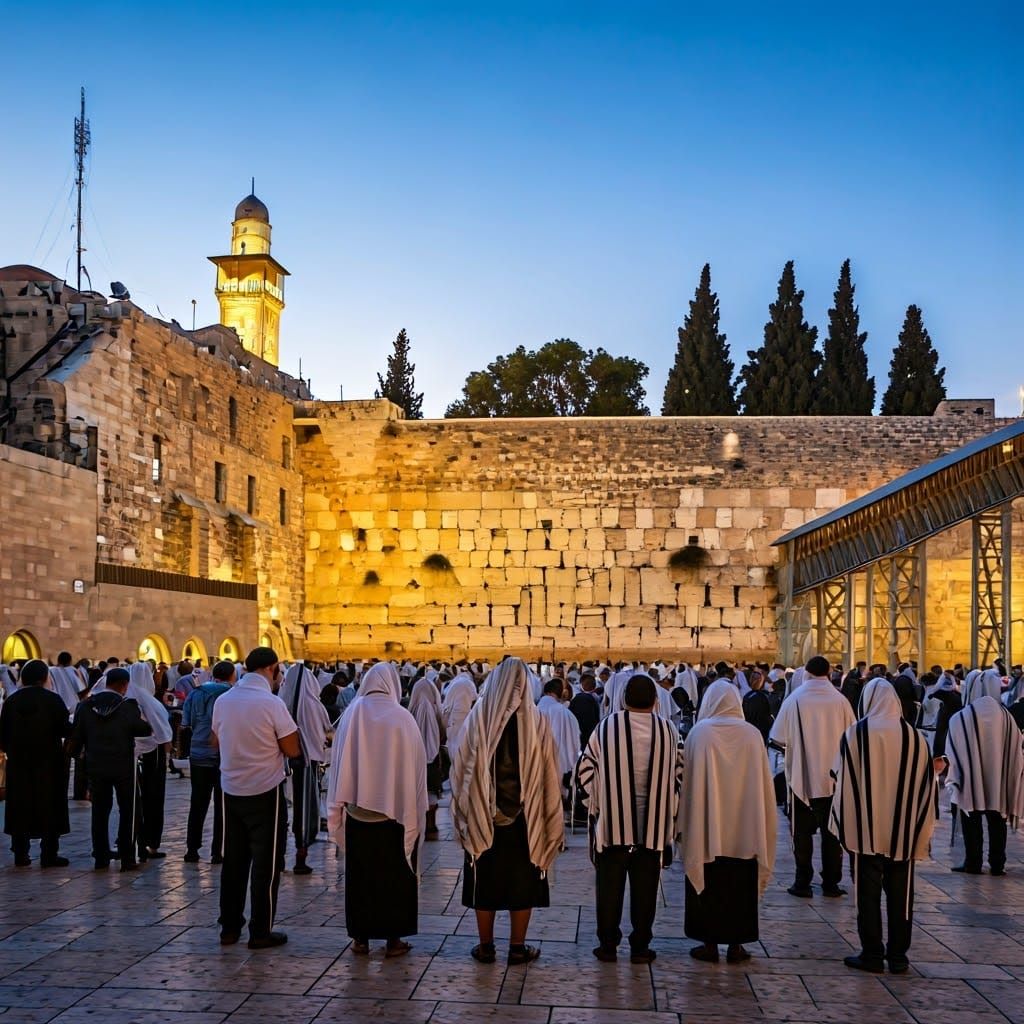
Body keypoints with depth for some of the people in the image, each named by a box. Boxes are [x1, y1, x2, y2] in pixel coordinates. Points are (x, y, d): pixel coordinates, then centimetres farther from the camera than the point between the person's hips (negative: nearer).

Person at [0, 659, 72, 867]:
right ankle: (49, 855, 4)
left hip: (18, 762, 3)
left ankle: (20, 854, 13)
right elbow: (66, 729, -11)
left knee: (20, 806, 11)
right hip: (49, 762, -3)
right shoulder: (53, 700, -12)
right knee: (49, 806, 4)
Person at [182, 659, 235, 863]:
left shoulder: (195, 694, 2)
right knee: (222, 806, 6)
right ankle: (217, 852, 6)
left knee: (197, 805, 14)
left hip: (198, 756, 4)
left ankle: (192, 850, 16)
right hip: (225, 757, -4)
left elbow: (186, 724, 6)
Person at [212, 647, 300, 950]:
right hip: (265, 792, -5)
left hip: (231, 789, 5)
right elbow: (292, 749, -13)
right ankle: (261, 932, 7)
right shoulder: (271, 703, -16)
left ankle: (229, 927, 20)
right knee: (266, 864, 4)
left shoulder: (223, 701, 1)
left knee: (234, 860, 14)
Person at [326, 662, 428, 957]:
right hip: (395, 811, -1)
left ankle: (361, 937, 16)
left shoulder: (353, 714, -5)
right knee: (395, 875, 9)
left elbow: (339, 762, 0)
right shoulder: (401, 717, -8)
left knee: (359, 874, 11)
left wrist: (339, 807, 8)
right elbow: (414, 766, -5)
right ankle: (393, 938, 12)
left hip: (358, 810, 1)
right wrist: (414, 812, 4)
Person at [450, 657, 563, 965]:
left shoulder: (479, 717, -7)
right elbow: (548, 775, -4)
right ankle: (518, 948, 16)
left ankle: (485, 946, 18)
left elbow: (461, 769, -2)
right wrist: (550, 823, 5)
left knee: (485, 882, 11)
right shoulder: (535, 721, -8)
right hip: (525, 818, 0)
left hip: (483, 816, 0)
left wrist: (464, 814, 8)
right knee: (522, 882, 11)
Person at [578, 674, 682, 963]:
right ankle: (640, 946, 14)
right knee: (645, 887, 10)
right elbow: (679, 775, 2)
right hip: (654, 825, 1)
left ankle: (608, 944, 14)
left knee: (610, 885, 10)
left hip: (612, 822, -1)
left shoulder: (606, 728, -7)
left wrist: (597, 804, 9)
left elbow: (585, 772, -3)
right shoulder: (668, 731, -4)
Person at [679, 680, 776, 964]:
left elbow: (689, 781, -6)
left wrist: (684, 821, 3)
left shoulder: (700, 732, -10)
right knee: (740, 886, 11)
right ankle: (736, 943, 15)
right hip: (744, 825, 2)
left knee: (709, 885, 8)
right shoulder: (752, 734, -4)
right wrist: (760, 822, 13)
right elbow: (762, 784, 2)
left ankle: (710, 943, 11)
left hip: (707, 825, -2)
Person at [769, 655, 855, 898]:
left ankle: (803, 882, 8)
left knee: (802, 830, 8)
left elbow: (779, 739, -8)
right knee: (831, 831, 10)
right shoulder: (840, 700, -4)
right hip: (833, 777, 2)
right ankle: (831, 882, 13)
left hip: (802, 776, -1)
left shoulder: (794, 699, -8)